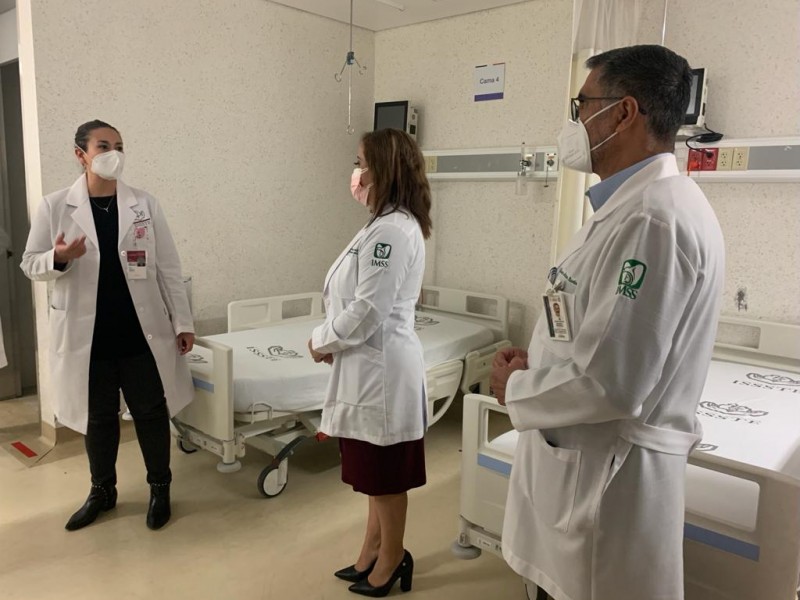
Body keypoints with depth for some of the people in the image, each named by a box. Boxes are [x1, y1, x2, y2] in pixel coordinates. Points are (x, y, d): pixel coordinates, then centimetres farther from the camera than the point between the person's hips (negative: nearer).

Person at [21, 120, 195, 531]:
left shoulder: (144, 204, 0)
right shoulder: (55, 207, -2)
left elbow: (168, 268, 1)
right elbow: (30, 264, 3)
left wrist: (182, 322, -1)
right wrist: (59, 258, -20)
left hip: (142, 333, 0)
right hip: (88, 335, 0)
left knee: (151, 413, 7)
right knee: (98, 417, 14)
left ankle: (160, 488, 27)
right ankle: (102, 491, 35)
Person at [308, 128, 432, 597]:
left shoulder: (390, 231, -20)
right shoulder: (391, 225, 13)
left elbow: (368, 310, -24)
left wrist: (321, 341, -8)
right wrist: (333, 341, 6)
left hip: (382, 367, -11)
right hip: (372, 365, 11)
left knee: (385, 473, 7)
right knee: (376, 471, 21)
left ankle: (391, 560, 27)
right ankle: (375, 553, 37)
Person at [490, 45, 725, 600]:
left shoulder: (653, 217, -24)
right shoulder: (636, 202, 10)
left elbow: (609, 383, -28)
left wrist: (517, 388, -11)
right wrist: (536, 362, 3)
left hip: (607, 469, -9)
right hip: (582, 453, 9)